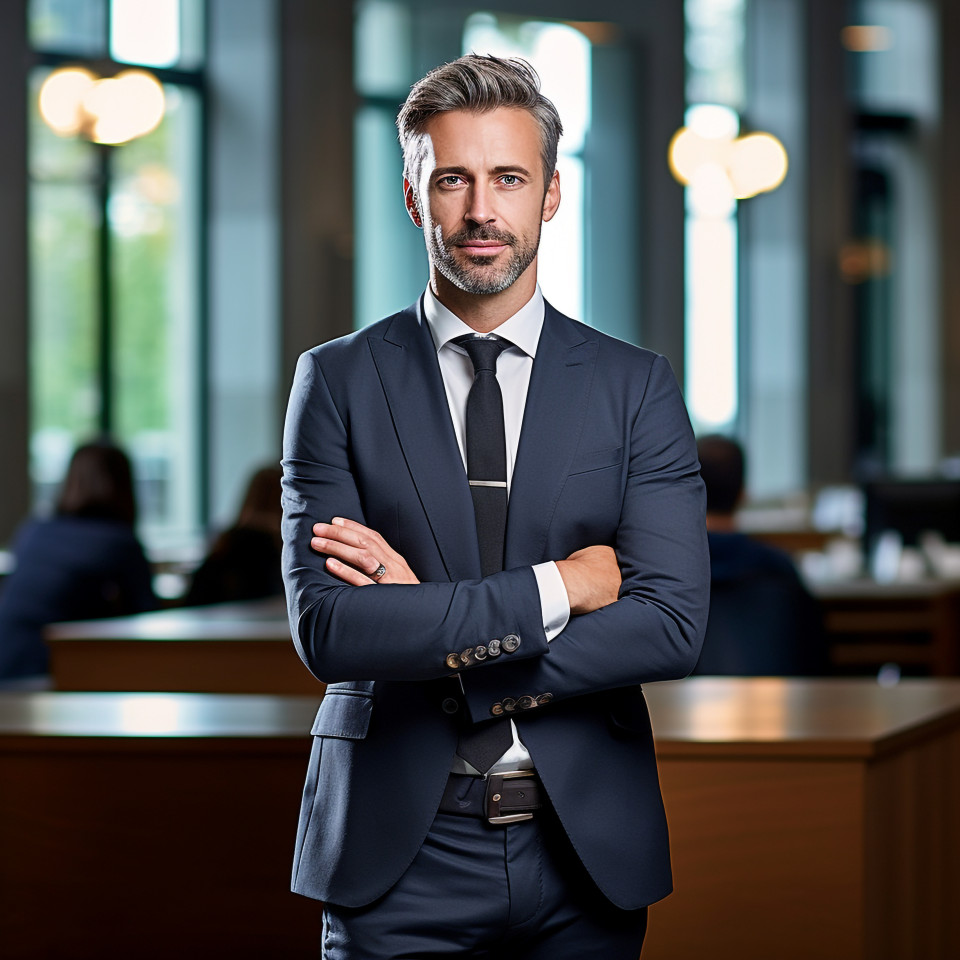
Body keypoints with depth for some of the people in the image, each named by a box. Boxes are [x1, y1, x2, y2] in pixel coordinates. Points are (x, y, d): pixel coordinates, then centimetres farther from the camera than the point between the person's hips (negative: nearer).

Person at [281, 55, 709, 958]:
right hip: (399, 852, -1)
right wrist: (559, 586, -13)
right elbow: (326, 628, -11)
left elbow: (671, 626, -8)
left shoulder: (635, 386, 3)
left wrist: (430, 634, -14)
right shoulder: (337, 381, 0)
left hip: (586, 848, 1)